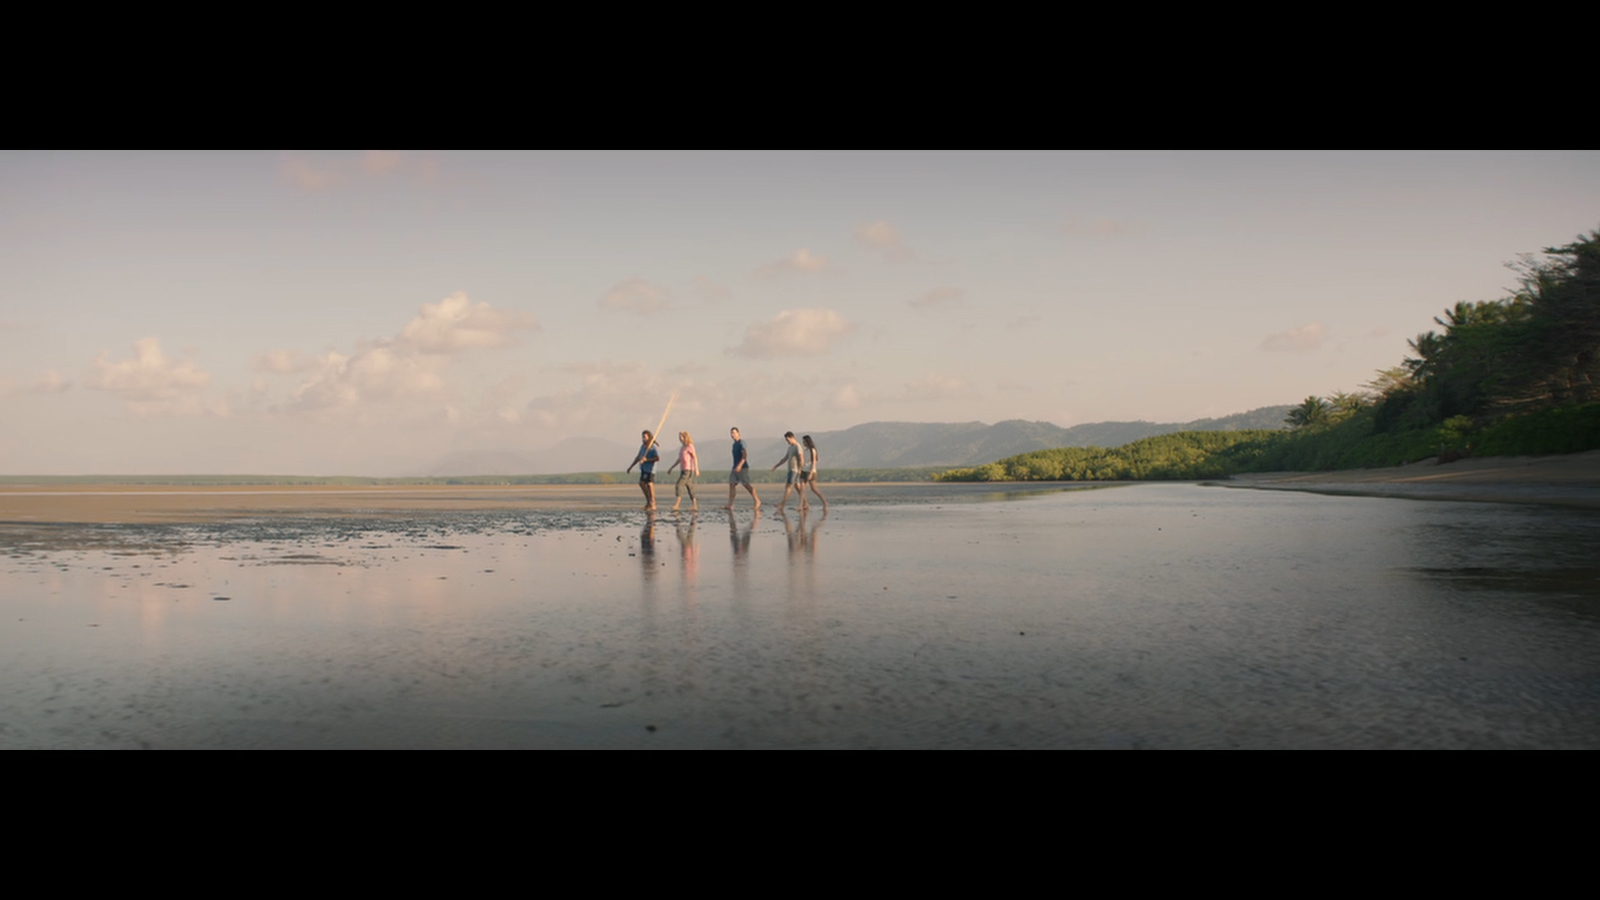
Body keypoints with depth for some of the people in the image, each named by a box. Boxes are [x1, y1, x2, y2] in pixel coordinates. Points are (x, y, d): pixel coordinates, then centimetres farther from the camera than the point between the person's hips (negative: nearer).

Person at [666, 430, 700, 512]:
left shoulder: (690, 446, -8)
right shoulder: (682, 447, 17)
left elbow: (695, 458, -13)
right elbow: (679, 459, 24)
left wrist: (696, 469, -22)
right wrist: (671, 468, 25)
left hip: (688, 470, -9)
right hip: (683, 470, 9)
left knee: (678, 486, -15)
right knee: (689, 487, 9)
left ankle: (676, 505, -18)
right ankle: (694, 506, 11)